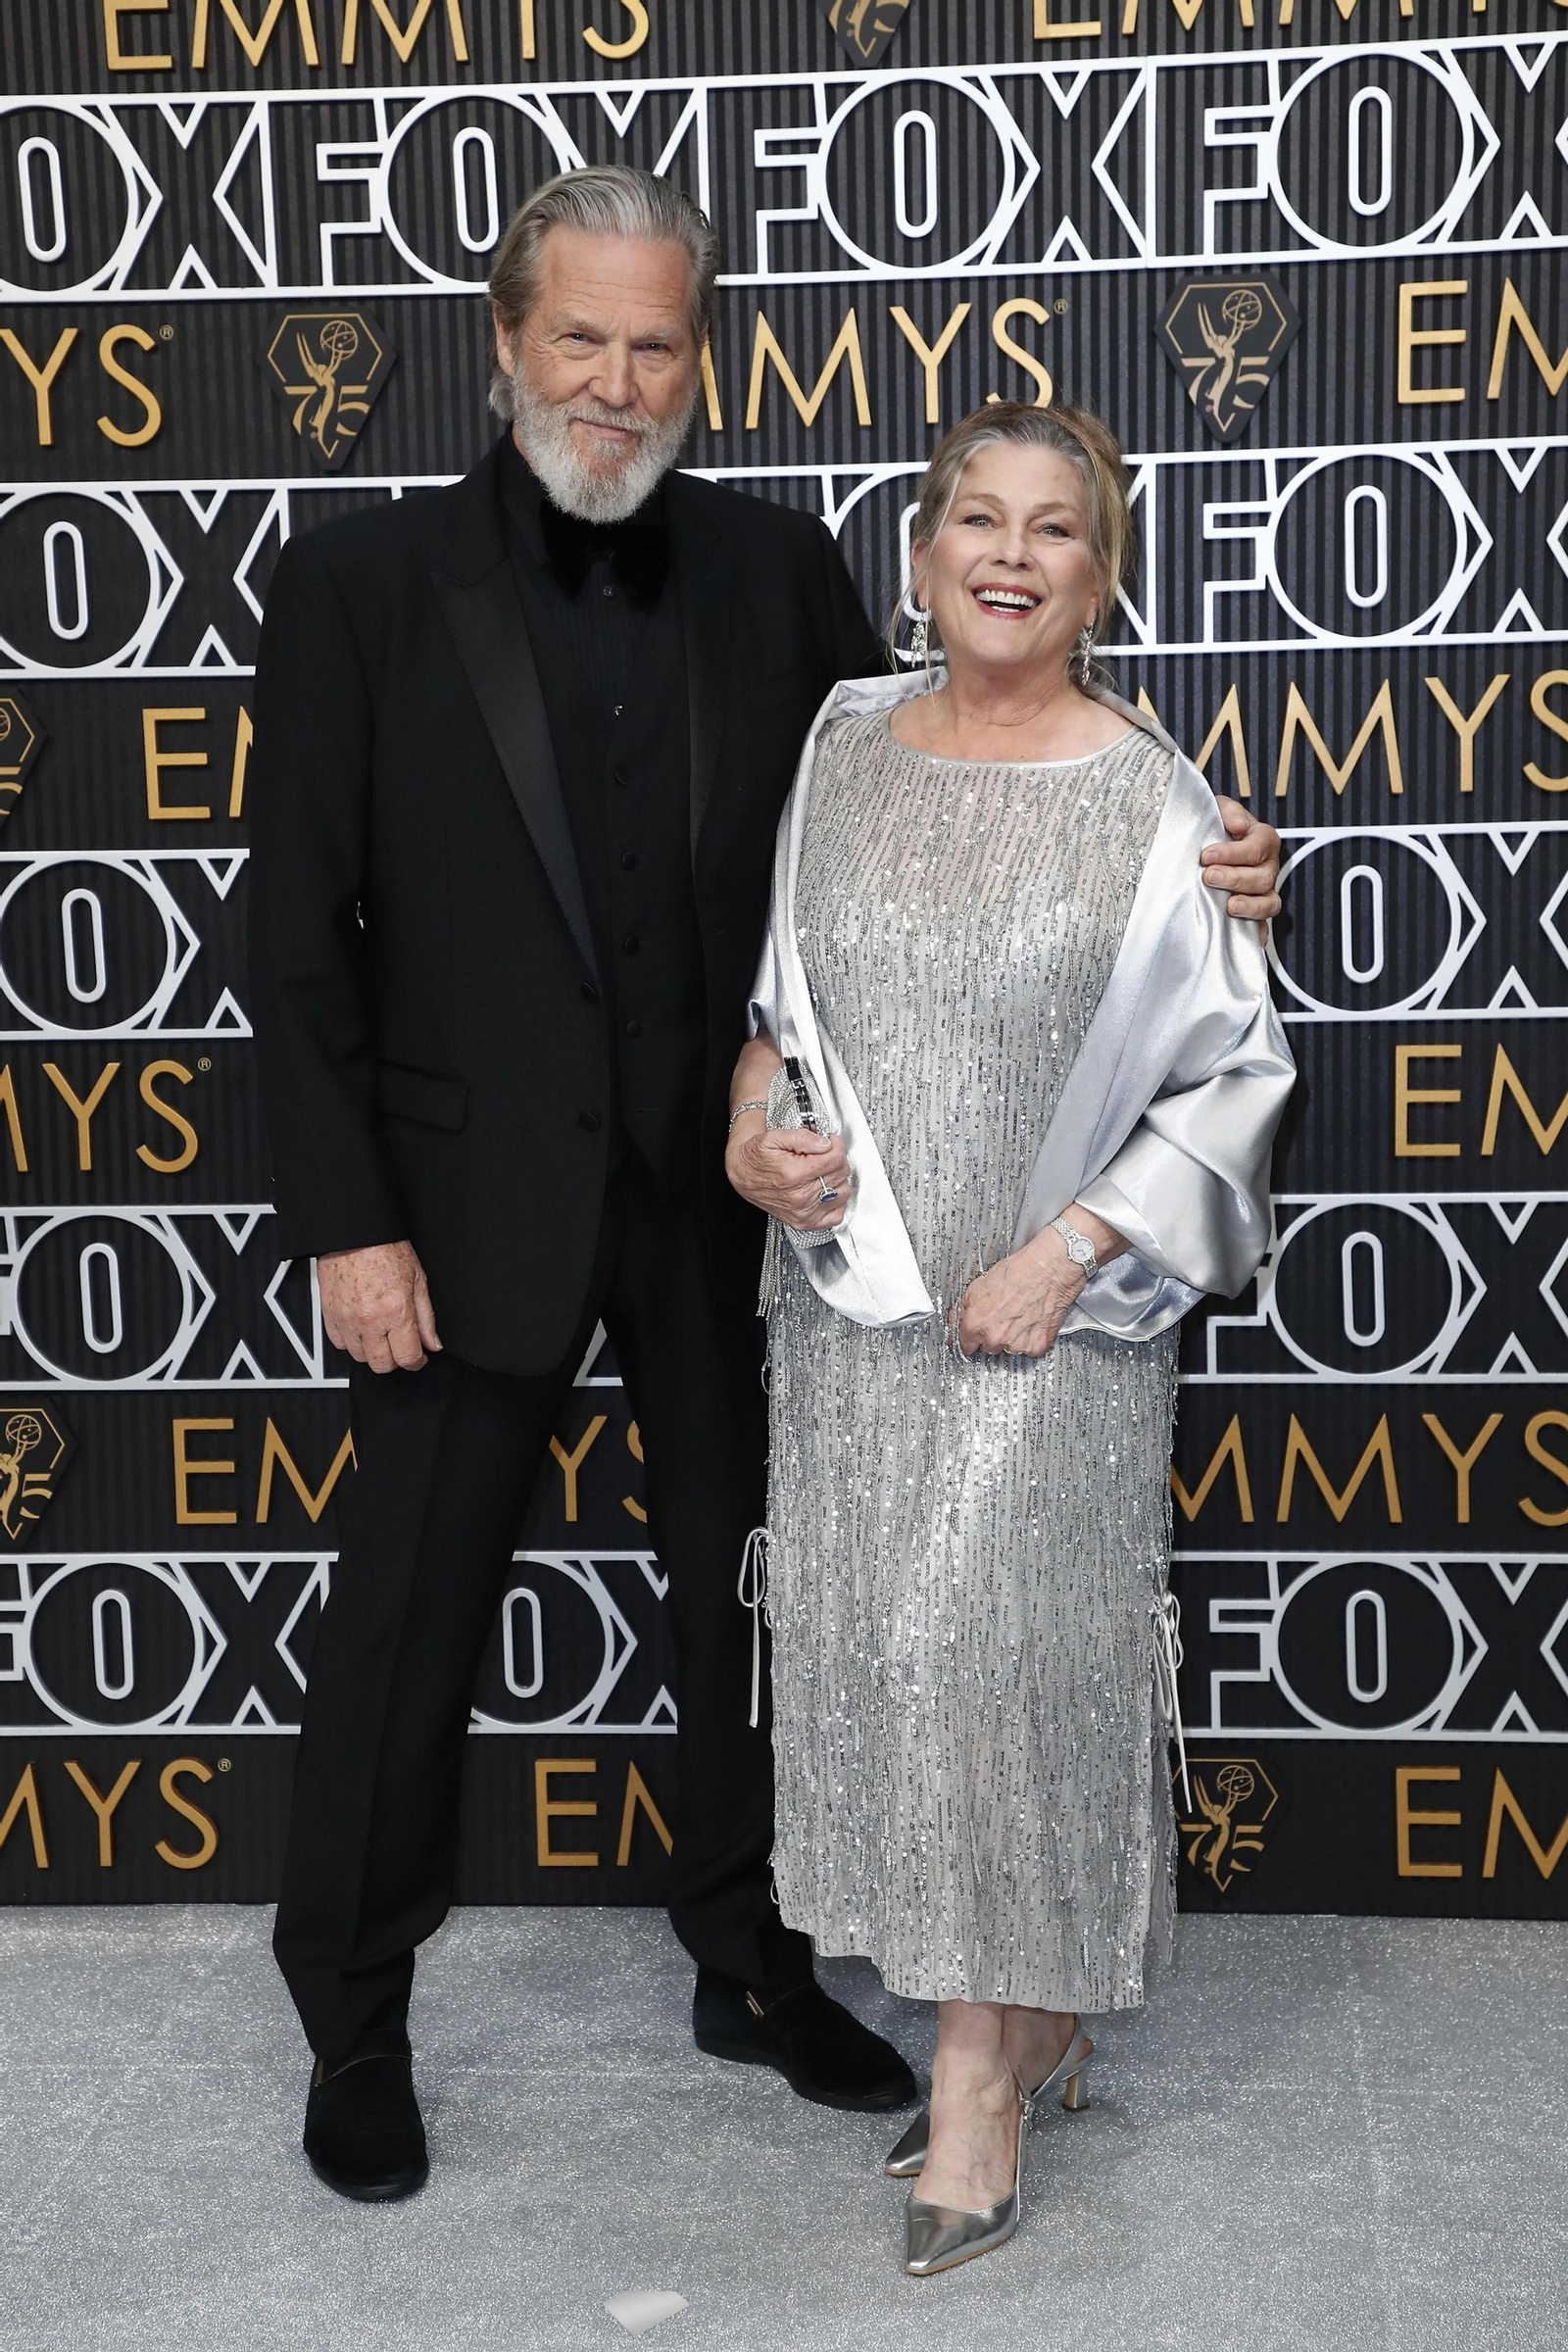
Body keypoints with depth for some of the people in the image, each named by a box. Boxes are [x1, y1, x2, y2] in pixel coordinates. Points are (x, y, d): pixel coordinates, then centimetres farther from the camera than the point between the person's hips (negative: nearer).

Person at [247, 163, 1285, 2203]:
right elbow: (300, 935, -6)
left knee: (750, 1599, 15)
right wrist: (345, 1221, -11)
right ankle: (354, 2026, 27)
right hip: (474, 1195, -3)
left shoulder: (775, 572, 2)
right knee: (409, 1630, 7)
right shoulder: (361, 585, -6)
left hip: (727, 1192, 3)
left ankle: (755, 1966, 36)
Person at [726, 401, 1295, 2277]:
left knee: (1000, 1653, -3)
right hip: (852, 1297, 5)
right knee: (878, 1646, 9)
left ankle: (983, 2067, 15)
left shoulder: (1147, 801, -8)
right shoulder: (847, 749, 4)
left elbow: (1236, 1074, -6)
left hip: (1042, 1318, -4)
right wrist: (753, 1132, -4)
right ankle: (1036, 2024, 29)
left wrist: (1069, 1250, -15)